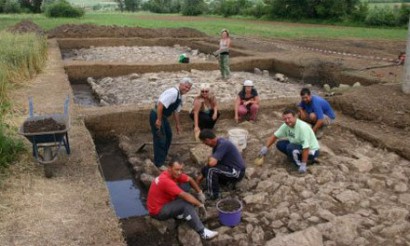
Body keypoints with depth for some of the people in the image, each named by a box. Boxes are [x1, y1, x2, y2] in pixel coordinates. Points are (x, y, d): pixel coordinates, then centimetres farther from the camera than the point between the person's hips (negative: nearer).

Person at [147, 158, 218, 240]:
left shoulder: (174, 174, -5)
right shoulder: (166, 181, -31)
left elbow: (190, 179, 9)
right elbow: (185, 196, -29)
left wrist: (200, 192, 2)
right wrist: (200, 204, -18)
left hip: (164, 202, 9)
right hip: (158, 211, -9)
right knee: (186, 203, -23)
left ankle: (179, 213, 4)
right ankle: (202, 231, -16)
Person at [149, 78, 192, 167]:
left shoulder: (180, 97, 9)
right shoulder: (173, 92, -23)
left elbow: (175, 111, 20)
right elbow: (160, 104, -30)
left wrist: (177, 125, 25)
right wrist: (158, 120, -27)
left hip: (163, 116, 11)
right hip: (157, 116, -11)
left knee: (168, 136, 21)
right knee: (160, 139, -5)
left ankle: (163, 157, 37)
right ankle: (159, 163, 6)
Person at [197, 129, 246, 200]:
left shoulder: (222, 144, -26)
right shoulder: (217, 143, 3)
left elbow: (211, 163, -34)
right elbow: (212, 161, 12)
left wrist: (210, 158, -10)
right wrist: (202, 175, 10)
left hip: (237, 172, -10)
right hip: (232, 168, 10)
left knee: (210, 170, -25)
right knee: (205, 169, 11)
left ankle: (212, 195, -8)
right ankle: (229, 181, 17)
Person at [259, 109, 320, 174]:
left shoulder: (303, 127, -31)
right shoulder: (286, 126, -8)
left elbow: (306, 148, -33)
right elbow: (275, 136, 3)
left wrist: (303, 164, -31)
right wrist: (266, 147, -9)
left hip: (311, 150, -8)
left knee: (290, 148, -30)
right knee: (280, 144, -3)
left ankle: (301, 165, -11)